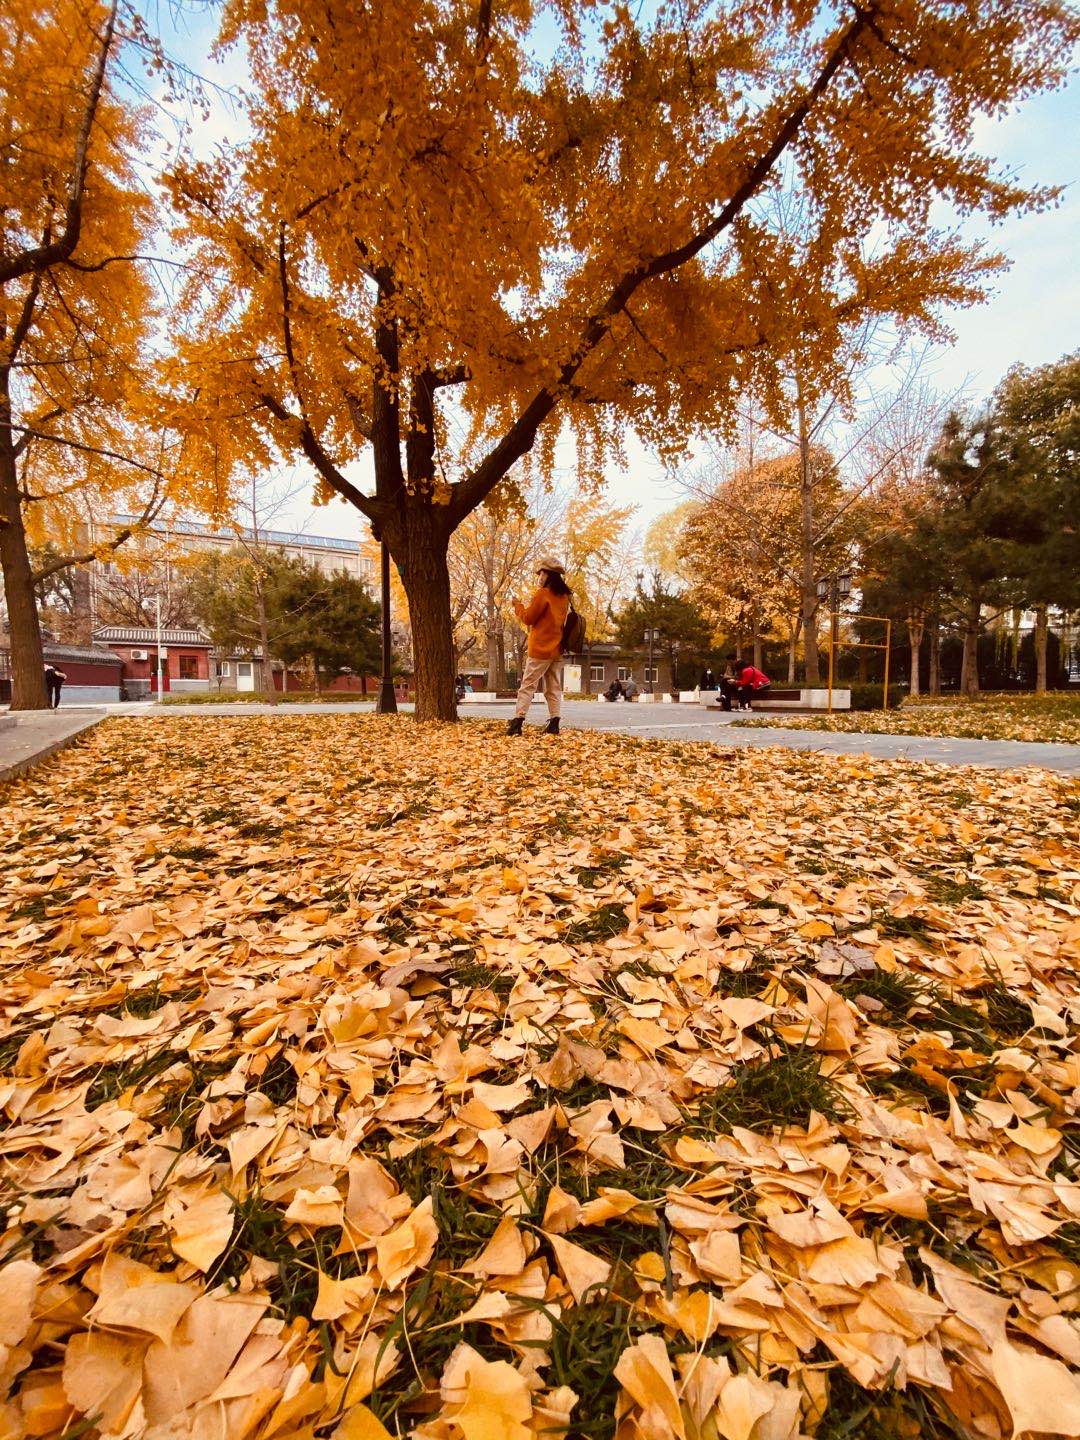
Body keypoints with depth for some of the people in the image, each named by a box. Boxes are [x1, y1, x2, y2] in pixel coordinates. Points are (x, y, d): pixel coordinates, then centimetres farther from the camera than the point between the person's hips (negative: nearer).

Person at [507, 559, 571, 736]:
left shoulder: (543, 593, -10)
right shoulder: (564, 596, 13)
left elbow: (528, 618, -8)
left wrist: (518, 606, 9)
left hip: (541, 649, -7)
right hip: (557, 649, 7)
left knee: (528, 686, -5)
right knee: (554, 687, 7)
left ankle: (517, 721, -8)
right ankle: (554, 723, 4)